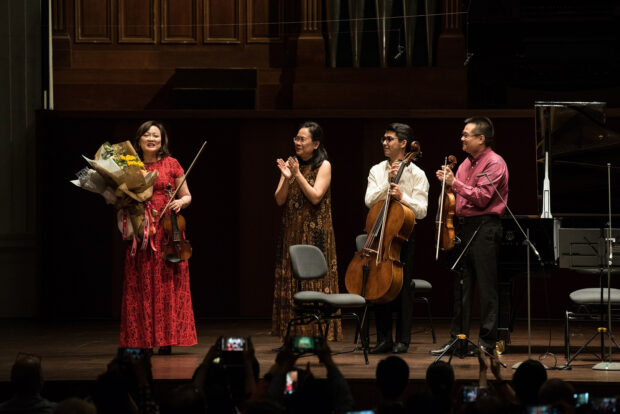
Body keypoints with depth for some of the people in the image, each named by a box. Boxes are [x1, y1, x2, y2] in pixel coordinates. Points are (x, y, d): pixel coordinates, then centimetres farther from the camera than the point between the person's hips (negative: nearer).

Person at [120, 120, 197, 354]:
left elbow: (187, 196, 11)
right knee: (140, 286, -2)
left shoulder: (171, 164, 6)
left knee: (167, 284, -3)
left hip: (166, 232, -1)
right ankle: (140, 339, 0)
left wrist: (181, 202, -10)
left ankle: (166, 340, -1)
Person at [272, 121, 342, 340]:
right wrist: (287, 178, -12)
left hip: (315, 233, -5)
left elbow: (316, 197, -14)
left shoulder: (323, 166, -3)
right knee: (290, 281, 2)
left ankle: (316, 335, -5)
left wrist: (298, 174, -16)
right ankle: (293, 335, 5)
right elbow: (279, 199, 5)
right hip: (291, 232, 5)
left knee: (314, 281, -6)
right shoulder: (291, 164, 11)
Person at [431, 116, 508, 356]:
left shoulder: (494, 163, -9)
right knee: (461, 284, 9)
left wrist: (455, 183, -16)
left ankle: (487, 341, -2)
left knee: (486, 286, -5)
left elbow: (482, 197, -18)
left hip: (484, 227, -8)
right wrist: (448, 183, 5)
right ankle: (458, 338, 13)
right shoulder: (467, 162, 17)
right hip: (463, 226, 9)